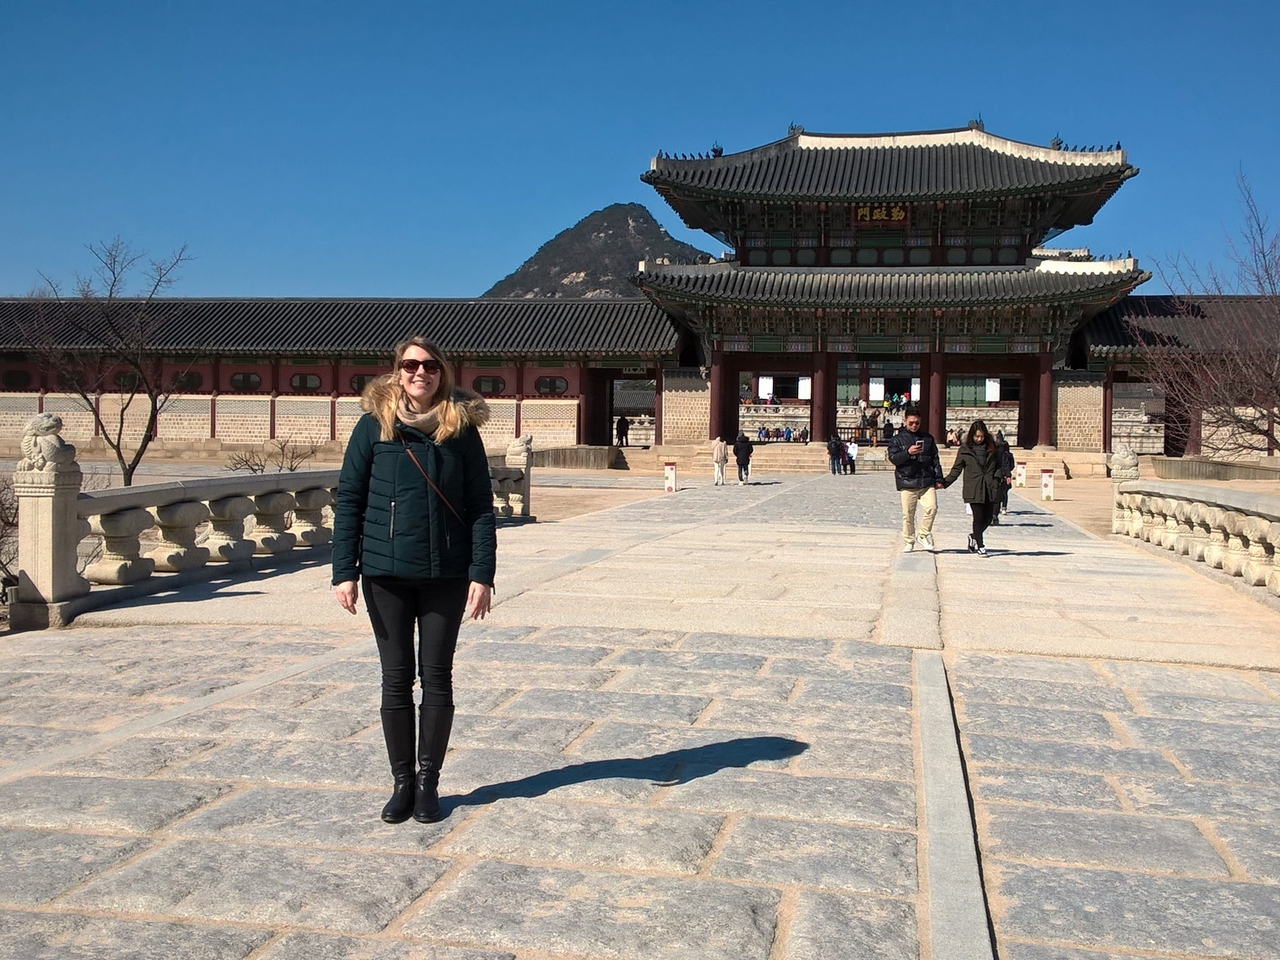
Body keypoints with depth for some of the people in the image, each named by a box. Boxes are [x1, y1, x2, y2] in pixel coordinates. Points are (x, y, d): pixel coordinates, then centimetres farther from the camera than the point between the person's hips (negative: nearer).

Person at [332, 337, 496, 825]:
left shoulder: (461, 429, 0)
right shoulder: (374, 426, 0)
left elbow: (481, 506, -1)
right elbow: (348, 500, 1)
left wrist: (482, 574, -8)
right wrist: (344, 571, -5)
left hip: (447, 574, 0)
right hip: (386, 573, 0)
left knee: (436, 678, 7)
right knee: (396, 679, 7)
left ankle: (429, 781, 20)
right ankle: (402, 781, 20)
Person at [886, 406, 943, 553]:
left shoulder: (928, 438, 15)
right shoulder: (897, 440, 6)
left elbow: (935, 459, 17)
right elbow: (893, 458, -6)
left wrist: (938, 479, 11)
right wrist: (908, 452, -22)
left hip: (927, 481, 2)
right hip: (907, 482, -2)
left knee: (932, 507, -13)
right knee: (908, 514, 0)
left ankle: (924, 534, 7)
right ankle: (908, 542, 12)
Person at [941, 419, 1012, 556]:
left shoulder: (992, 448, 9)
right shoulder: (965, 449, 3)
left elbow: (999, 465, 15)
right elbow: (956, 469, 7)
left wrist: (1005, 475, -4)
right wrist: (944, 482, -2)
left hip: (990, 489, 3)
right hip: (974, 489, -3)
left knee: (988, 518, 6)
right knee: (978, 517, -4)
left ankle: (974, 537, 32)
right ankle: (980, 546, 8)